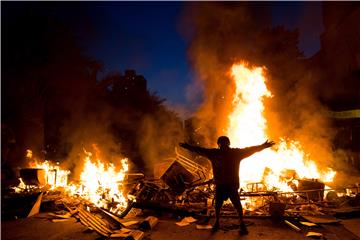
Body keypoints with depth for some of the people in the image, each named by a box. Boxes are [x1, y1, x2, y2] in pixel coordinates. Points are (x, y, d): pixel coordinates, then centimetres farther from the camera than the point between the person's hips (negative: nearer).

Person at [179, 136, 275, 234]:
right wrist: (188, 146, 0)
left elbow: (249, 150, -8)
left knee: (237, 204, 2)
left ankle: (242, 224, 20)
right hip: (220, 184, 1)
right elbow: (200, 150, 1)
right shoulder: (214, 153, -3)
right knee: (217, 205, 9)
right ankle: (217, 223, 30)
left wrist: (263, 146, -14)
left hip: (232, 185, -1)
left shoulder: (236, 153, -5)